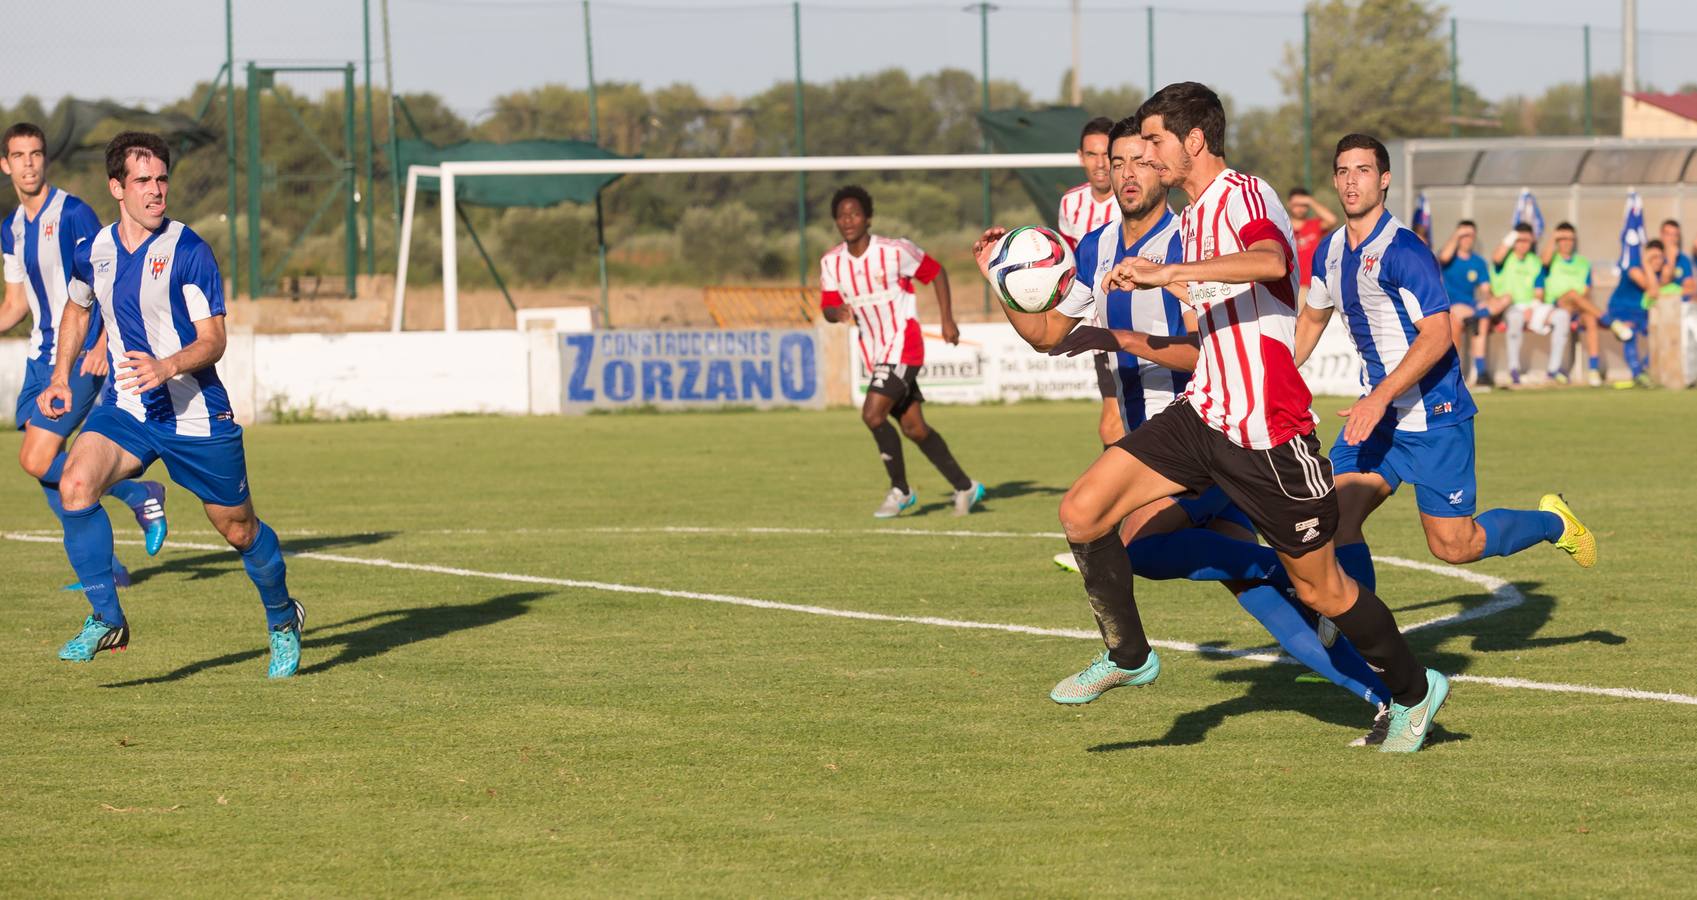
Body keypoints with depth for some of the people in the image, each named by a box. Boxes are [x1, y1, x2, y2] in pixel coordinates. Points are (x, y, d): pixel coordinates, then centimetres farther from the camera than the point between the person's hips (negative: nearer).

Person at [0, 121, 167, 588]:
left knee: (38, 461, -16)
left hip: (82, 357, -8)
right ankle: (104, 568, 13)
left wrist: (102, 344, -25)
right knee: (47, 471, 4)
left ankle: (143, 496, 0)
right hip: (41, 357, 8)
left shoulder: (74, 214, -12)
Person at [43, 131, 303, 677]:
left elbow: (212, 340, -15)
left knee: (238, 529, 8)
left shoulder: (188, 252, -12)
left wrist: (168, 366, -33)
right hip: (124, 409, 3)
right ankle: (107, 621, -15)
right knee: (76, 484, -24)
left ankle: (283, 620, 37)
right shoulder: (93, 253, 2)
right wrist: (61, 376, 18)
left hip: (195, 414, -3)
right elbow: (77, 309, 25)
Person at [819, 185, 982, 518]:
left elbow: (936, 272, 0)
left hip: (903, 344, -6)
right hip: (874, 352, 6)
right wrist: (839, 312, -24)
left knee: (873, 413, -20)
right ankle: (964, 487, 23)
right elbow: (827, 308, 0)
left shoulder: (894, 251, -13)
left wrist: (947, 319, -3)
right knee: (913, 427, 8)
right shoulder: (831, 262, 1)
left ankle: (900, 490, -4)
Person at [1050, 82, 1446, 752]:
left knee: (1320, 589, 4)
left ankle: (1414, 690, 26)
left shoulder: (1244, 195, -12)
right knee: (1082, 511, -7)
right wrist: (1133, 344, 15)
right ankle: (1127, 656, 9)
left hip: (1268, 432, -8)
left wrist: (1168, 273, -40)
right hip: (1204, 414, 8)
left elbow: (1272, 261, -37)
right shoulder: (1192, 219, 18)